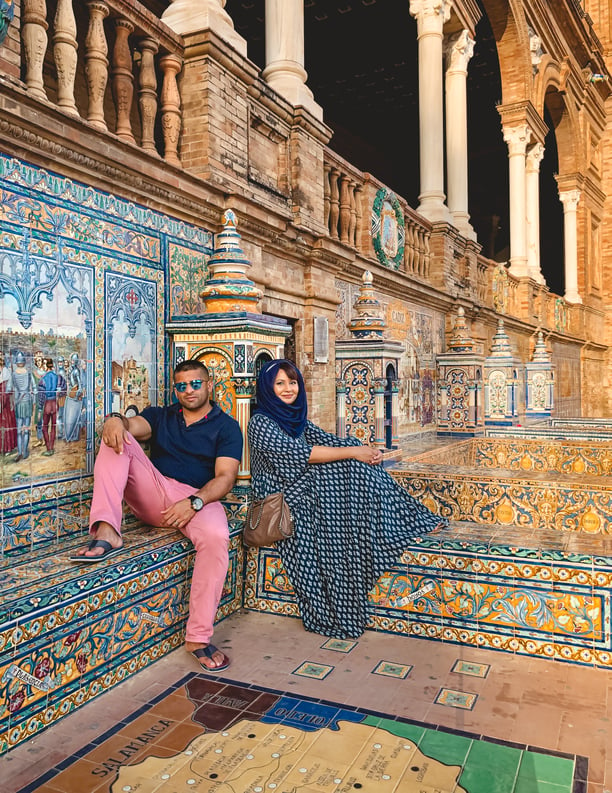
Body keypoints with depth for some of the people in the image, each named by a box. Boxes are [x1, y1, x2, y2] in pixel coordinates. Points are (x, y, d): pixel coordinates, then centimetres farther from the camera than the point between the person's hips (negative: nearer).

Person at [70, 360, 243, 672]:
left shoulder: (226, 426, 7)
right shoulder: (161, 416, 20)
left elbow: (225, 477, -6)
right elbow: (133, 425, -3)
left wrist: (194, 502, -24)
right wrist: (115, 420, -29)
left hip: (199, 498, -3)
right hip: (153, 496, 4)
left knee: (216, 537, -37)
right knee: (117, 436, -14)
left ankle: (198, 637, -25)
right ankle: (106, 532, -31)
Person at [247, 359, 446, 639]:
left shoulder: (296, 418, 16)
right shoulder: (261, 422, -9)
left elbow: (326, 440, 3)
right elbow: (299, 453, -21)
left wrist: (367, 451, -16)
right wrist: (353, 453, -23)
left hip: (305, 491, 7)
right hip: (280, 498, -7)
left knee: (361, 467, -14)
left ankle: (418, 519, -12)